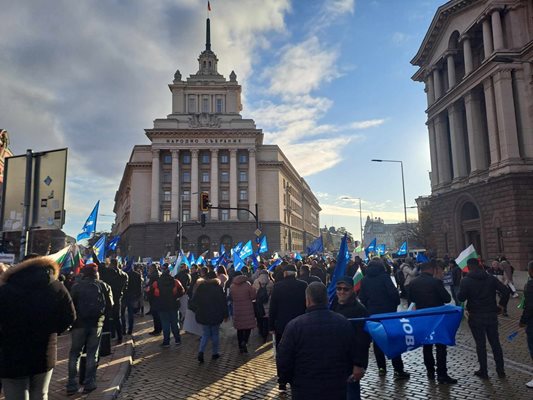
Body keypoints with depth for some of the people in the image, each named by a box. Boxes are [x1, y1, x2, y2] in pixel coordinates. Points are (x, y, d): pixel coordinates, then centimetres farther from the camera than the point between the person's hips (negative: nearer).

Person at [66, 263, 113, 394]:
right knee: (92, 353, 10)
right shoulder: (103, 286, 0)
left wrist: (72, 319, 14)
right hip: (96, 323, 1)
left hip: (79, 323, 0)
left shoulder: (76, 286, -3)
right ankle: (89, 383, 11)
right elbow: (110, 306, 1)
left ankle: (72, 385, 9)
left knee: (74, 353, 10)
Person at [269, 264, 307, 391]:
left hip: (281, 325, -1)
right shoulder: (303, 285, -7)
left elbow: (272, 307, -7)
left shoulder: (277, 286, -10)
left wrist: (271, 326, 1)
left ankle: (282, 381, 15)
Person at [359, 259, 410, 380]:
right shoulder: (384, 276, -9)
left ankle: (381, 368, 16)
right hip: (387, 312, -4)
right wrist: (396, 303, 0)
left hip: (372, 314, 4)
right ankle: (398, 370, 2)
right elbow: (393, 292, -17)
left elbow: (362, 298, 7)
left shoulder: (365, 280, 6)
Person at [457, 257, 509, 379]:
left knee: (480, 344, 6)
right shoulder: (491, 278, 1)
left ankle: (483, 372, 13)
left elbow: (461, 297, -15)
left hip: (476, 317, -3)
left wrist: (460, 291, 6)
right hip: (491, 315, 3)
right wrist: (502, 305, 5)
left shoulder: (466, 281, -10)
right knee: (495, 343, 14)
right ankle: (500, 370, 22)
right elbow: (505, 291, -6)